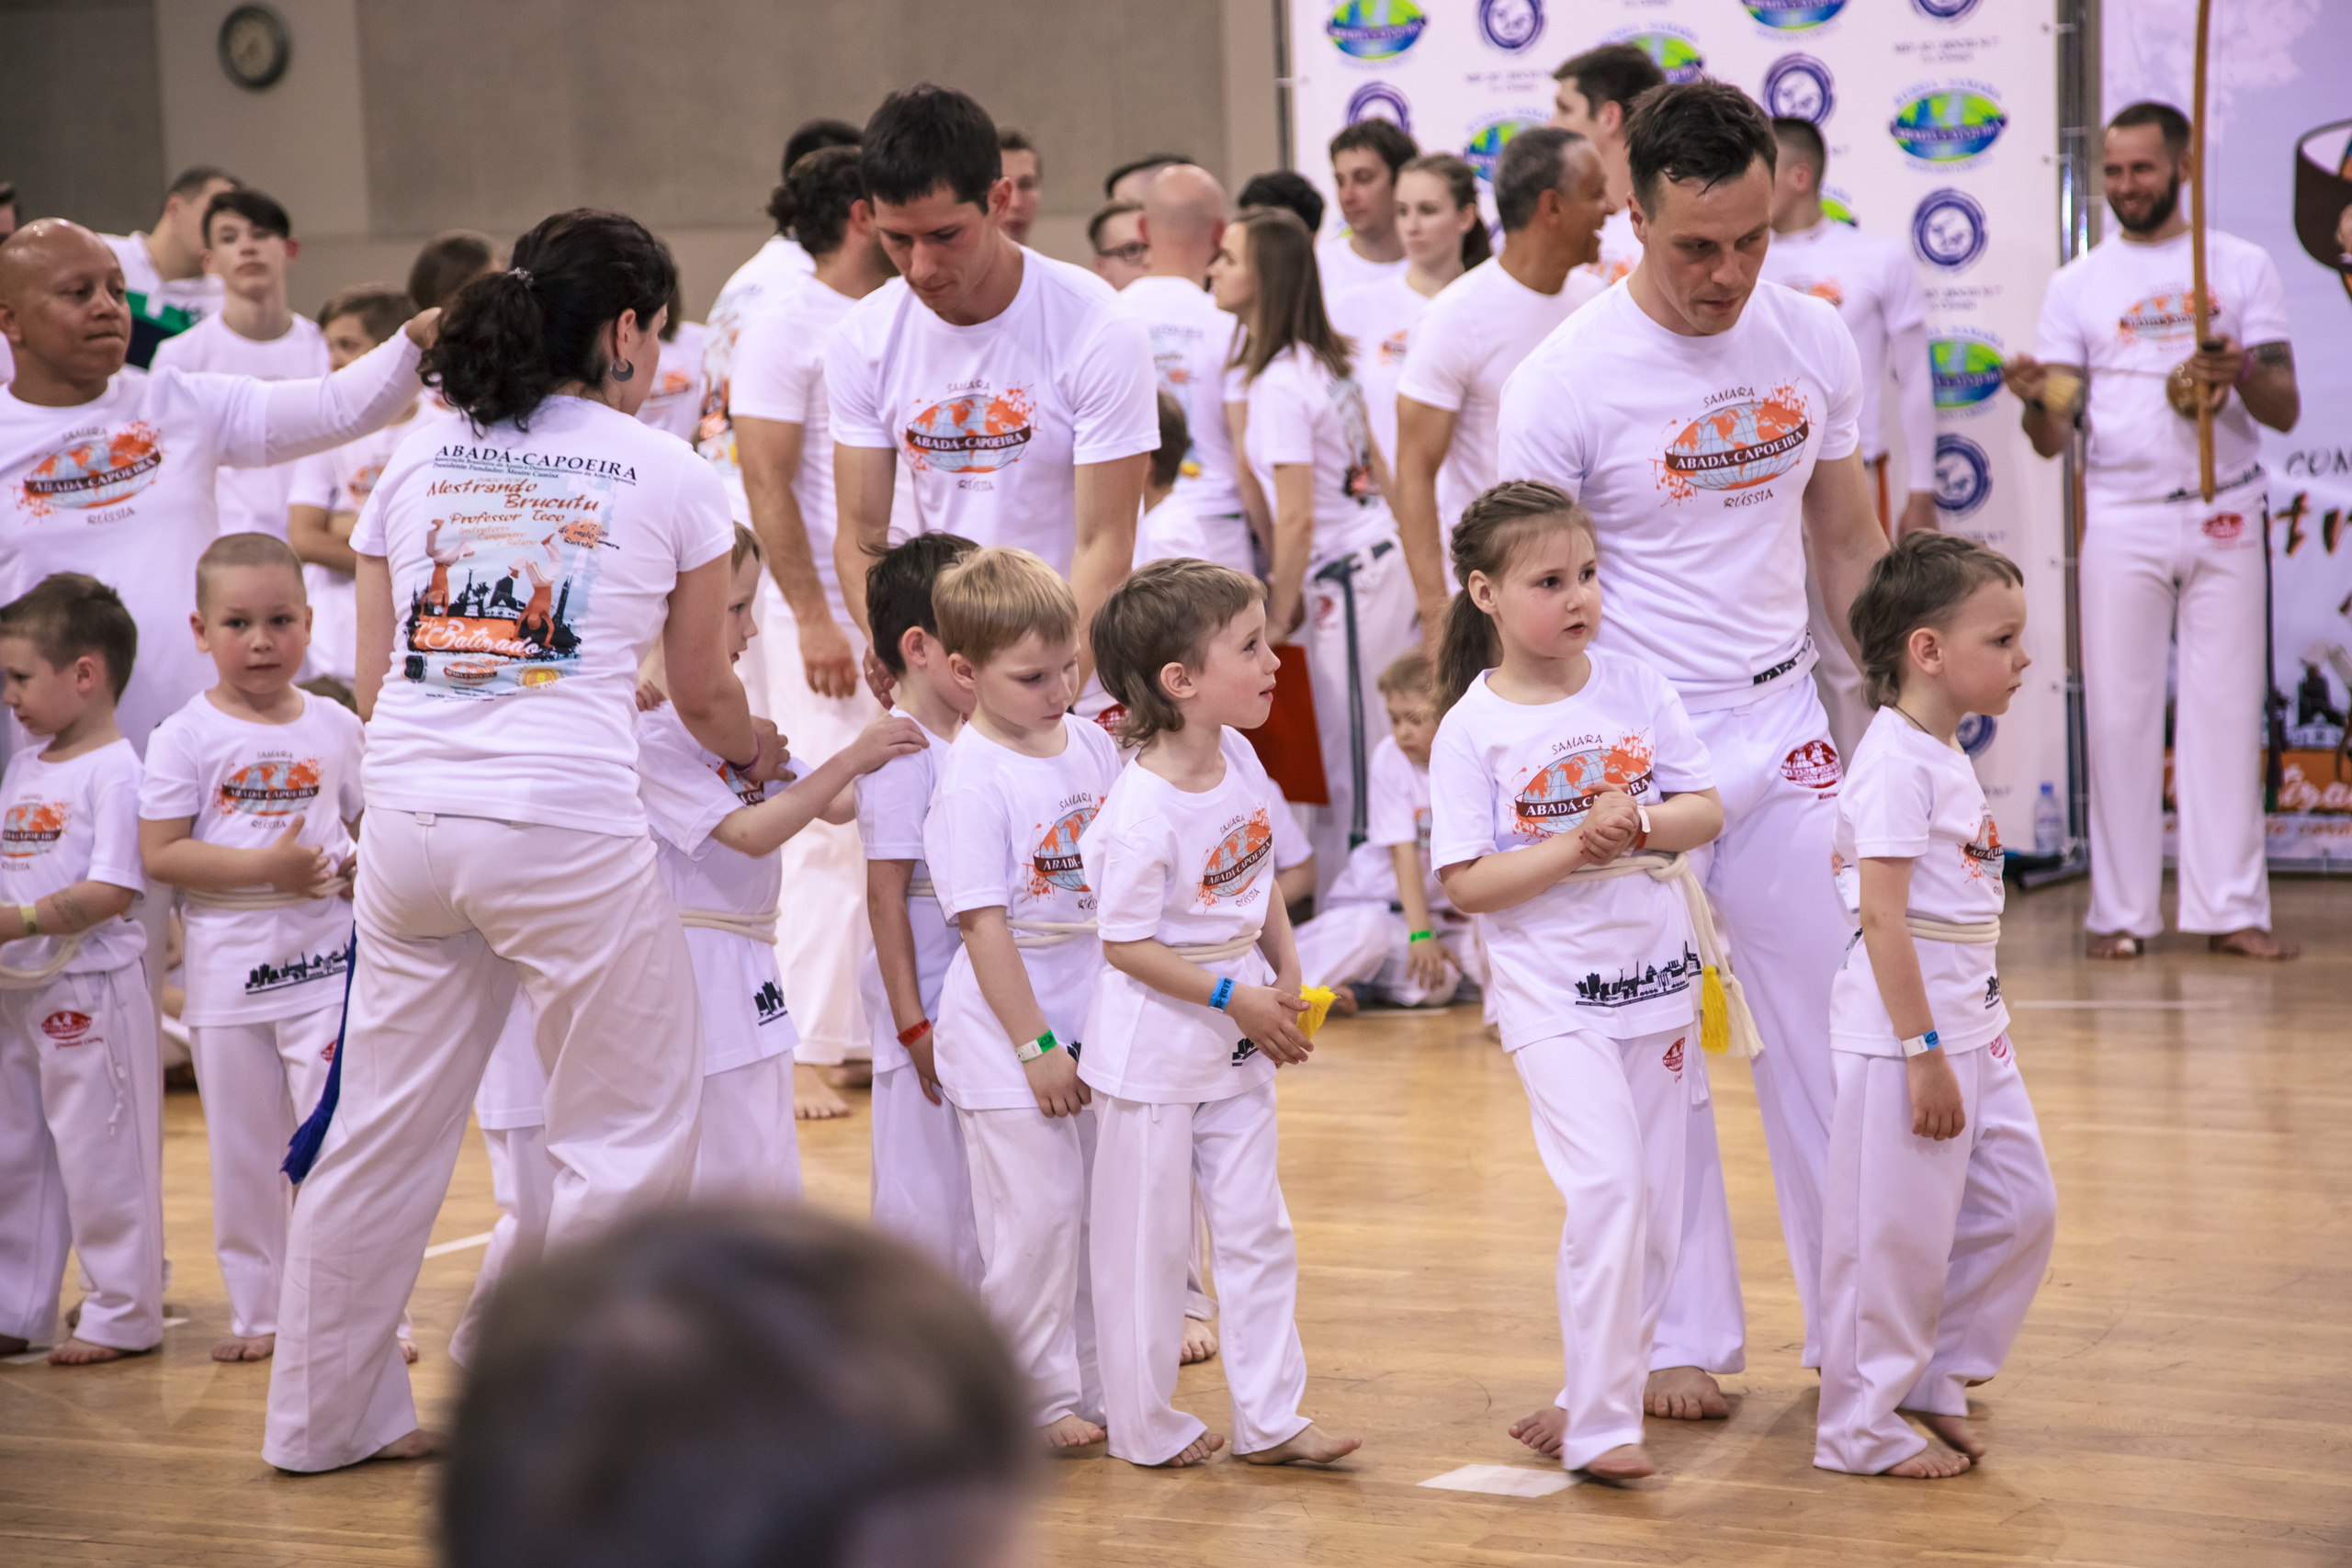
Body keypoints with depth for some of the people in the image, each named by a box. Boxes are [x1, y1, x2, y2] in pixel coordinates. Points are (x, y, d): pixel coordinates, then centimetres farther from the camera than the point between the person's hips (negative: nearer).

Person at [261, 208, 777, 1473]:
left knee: (382, 1131, 15)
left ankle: (325, 1414, 25)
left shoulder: (418, 454, 13)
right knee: (628, 1133, 9)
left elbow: (373, 682, 15)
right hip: (566, 822, -5)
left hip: (407, 816, 5)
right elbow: (704, 698, 13)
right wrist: (761, 751, 35)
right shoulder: (668, 476, 4)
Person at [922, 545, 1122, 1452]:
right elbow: (984, 925, -17)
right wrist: (1034, 1045, -17)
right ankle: (1039, 1402, 10)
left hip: (1092, 1014, 7)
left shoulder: (1092, 743, 5)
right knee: (1036, 1216, -3)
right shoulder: (974, 777, -16)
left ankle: (1096, 1386, 22)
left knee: (1102, 1207, 11)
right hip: (1005, 1028, -7)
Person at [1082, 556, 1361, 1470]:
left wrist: (1287, 980, 6)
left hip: (1237, 1047, 8)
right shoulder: (1145, 811, -25)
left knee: (1256, 1229, 11)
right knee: (1148, 1241, 6)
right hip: (1154, 1046, -8)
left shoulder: (1239, 762, -1)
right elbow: (1125, 946, -20)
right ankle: (1146, 1426, 20)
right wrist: (1238, 999, -17)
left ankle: (1269, 1419, 20)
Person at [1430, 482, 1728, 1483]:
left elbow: (1706, 811, 4)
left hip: (1659, 978, 5)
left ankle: (1604, 1388, 23)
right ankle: (1598, 1424, -10)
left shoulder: (1635, 688, 3)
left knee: (1658, 1206, 8)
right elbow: (1466, 883, -11)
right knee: (1610, 1188, -17)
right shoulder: (1472, 728, -8)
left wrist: (1637, 823, -15)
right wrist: (1572, 848, -21)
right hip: (1554, 996, -5)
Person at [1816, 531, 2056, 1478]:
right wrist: (1924, 1053, -22)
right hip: (1903, 1041, -10)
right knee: (1896, 1236, -1)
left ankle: (1933, 1381, 27)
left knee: (2019, 1209, 14)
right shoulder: (1895, 760, -17)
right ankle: (1863, 1429, 11)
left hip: (1970, 1031, 10)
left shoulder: (1947, 755, 13)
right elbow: (1882, 916, -21)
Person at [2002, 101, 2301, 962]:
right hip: (2122, 520, 0)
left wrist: (2240, 373, -20)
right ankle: (2122, 910, 6)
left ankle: (2231, 908, 4)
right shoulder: (2077, 284, 7)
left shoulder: (2243, 267, 6)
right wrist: (2036, 402, -20)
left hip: (2226, 517, 0)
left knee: (2226, 708, 0)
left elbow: (2285, 411, 1)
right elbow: (2053, 439, 3)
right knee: (2119, 712, 0)